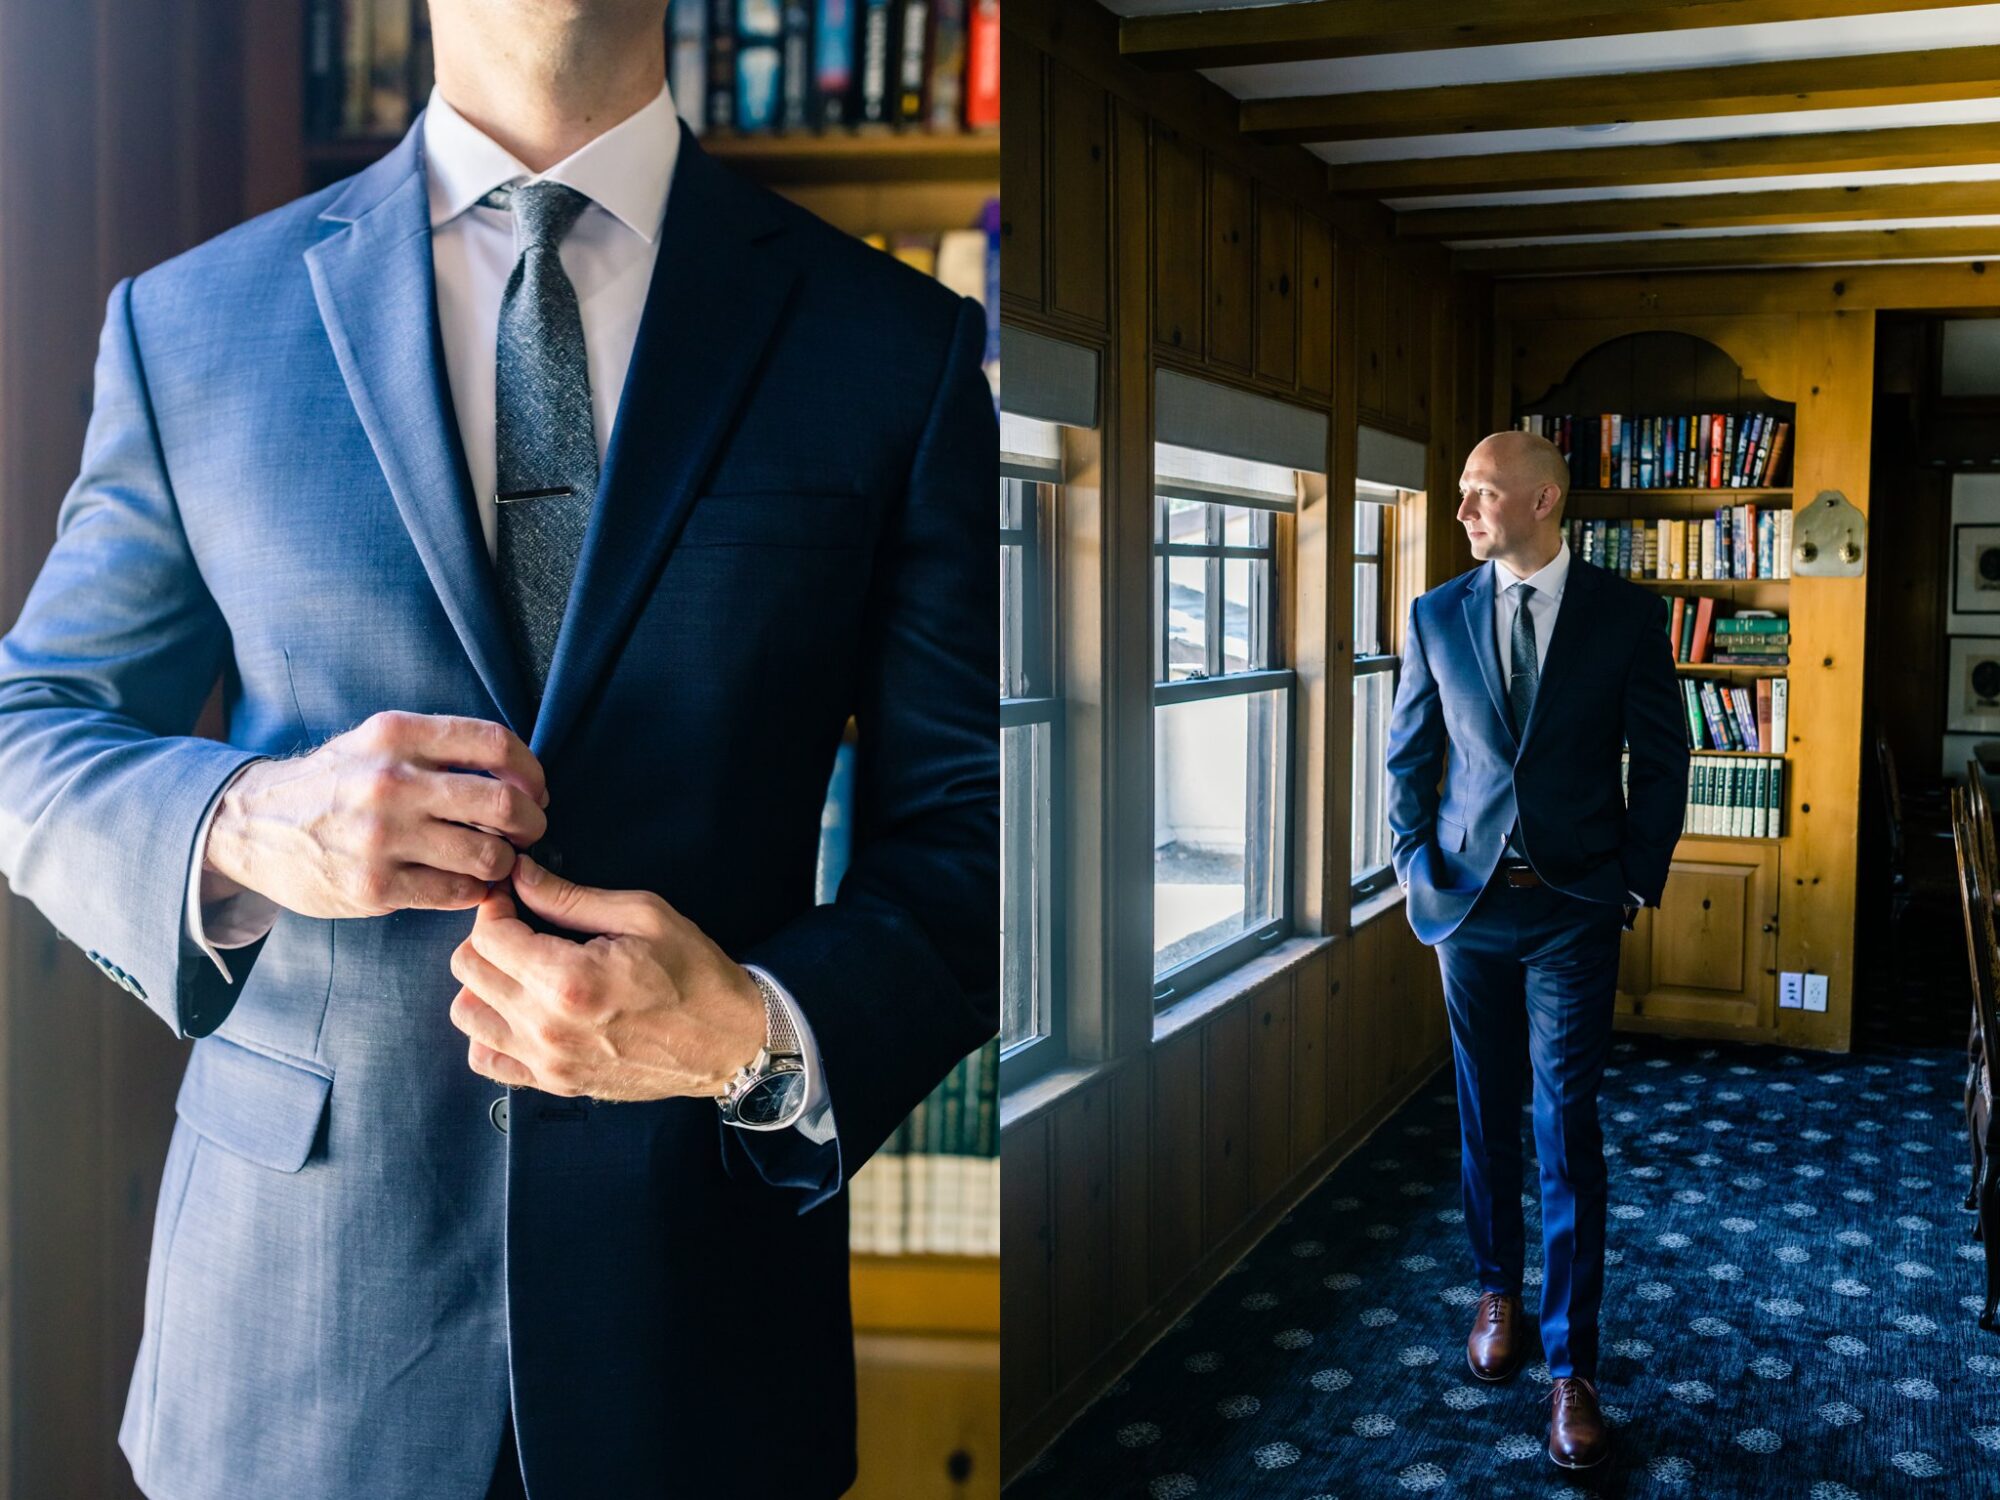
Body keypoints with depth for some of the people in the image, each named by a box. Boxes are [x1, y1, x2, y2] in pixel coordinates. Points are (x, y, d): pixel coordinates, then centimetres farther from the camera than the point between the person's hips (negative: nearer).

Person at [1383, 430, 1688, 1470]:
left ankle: (1571, 1366, 7)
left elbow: (1662, 756, 2)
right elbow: (1408, 754, 9)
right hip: (1467, 901, 2)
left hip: (1576, 910, -2)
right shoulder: (1436, 616, 2)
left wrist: (1640, 880, -2)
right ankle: (1497, 1292, 33)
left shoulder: (1626, 615, -4)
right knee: (1485, 1115, 13)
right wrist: (1415, 863, 0)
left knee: (1568, 1133, -2)